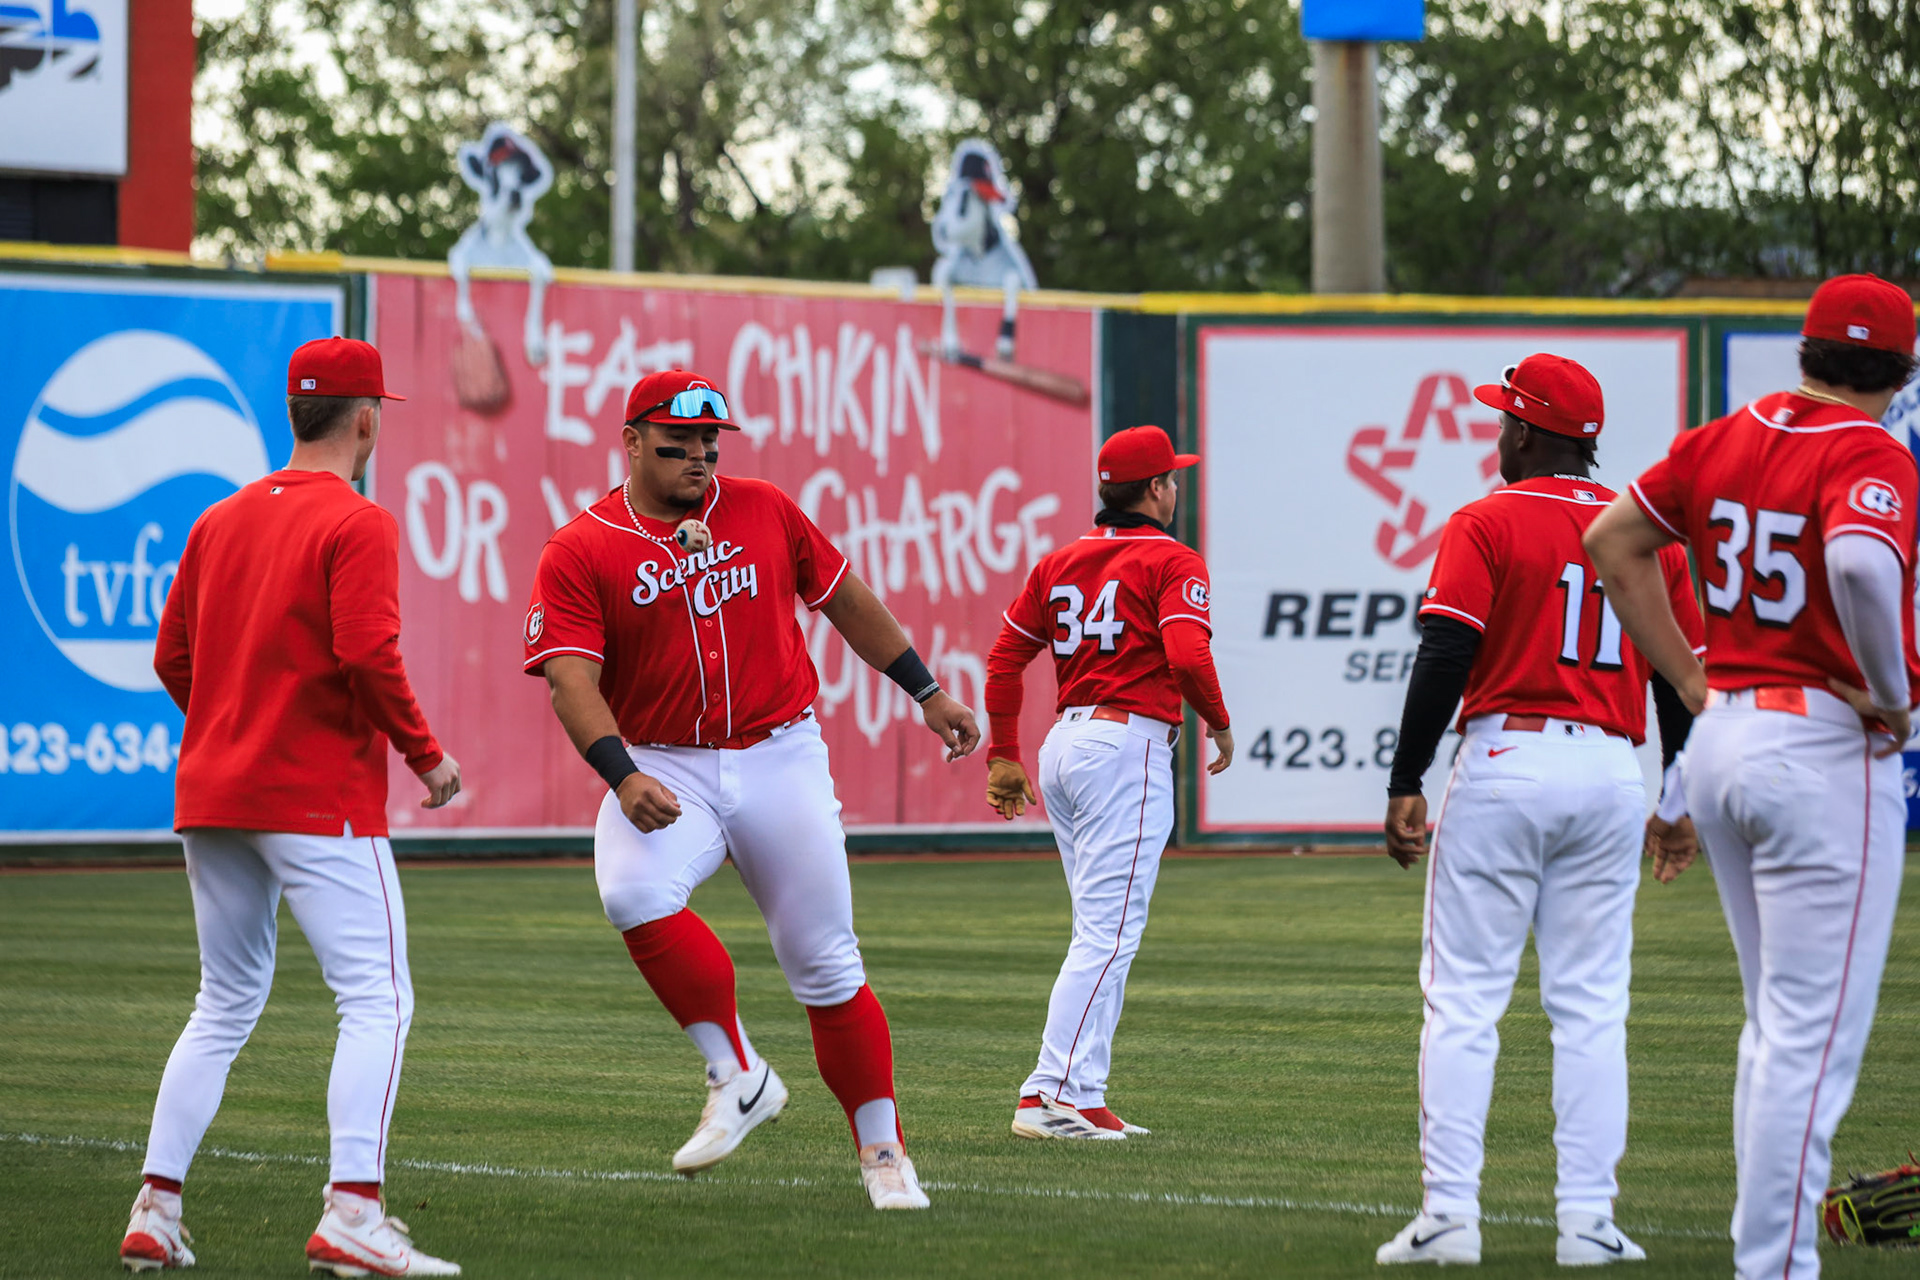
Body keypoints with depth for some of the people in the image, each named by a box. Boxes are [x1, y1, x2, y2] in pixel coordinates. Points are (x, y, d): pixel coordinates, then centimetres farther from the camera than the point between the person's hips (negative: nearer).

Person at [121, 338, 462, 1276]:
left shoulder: (219, 521, 12)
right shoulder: (357, 525, -9)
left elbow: (173, 660, 14)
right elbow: (368, 654, -20)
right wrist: (427, 756, -9)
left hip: (210, 799, 7)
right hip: (321, 800, -7)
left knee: (224, 1006, 17)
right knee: (376, 997, -7)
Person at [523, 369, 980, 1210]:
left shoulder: (763, 511, 6)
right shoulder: (579, 552, -4)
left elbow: (843, 597, 19)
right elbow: (571, 677, -14)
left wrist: (925, 691, 19)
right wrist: (623, 776, -30)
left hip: (780, 758, 2)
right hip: (666, 771, -1)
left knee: (825, 965, 1)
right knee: (633, 891, -31)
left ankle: (882, 1150, 15)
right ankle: (736, 1077, -16)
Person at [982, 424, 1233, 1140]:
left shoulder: (1059, 563, 16)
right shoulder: (1172, 562, -4)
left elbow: (1005, 659, 14)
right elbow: (1187, 656, -19)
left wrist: (1004, 758, 18)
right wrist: (1220, 725, -2)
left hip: (1063, 745, 8)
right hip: (1129, 743, -8)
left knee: (1103, 932, 14)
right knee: (1109, 931, -10)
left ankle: (1075, 1092, 9)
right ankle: (1061, 1095, -16)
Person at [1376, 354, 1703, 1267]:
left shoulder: (1486, 524, -4)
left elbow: (1445, 659, -12)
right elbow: (1683, 671, 11)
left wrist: (1405, 786, -9)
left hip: (1504, 758, -4)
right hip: (1611, 774, 4)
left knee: (1462, 1001, -1)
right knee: (1592, 1007, 6)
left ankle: (1450, 1216, -6)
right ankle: (1588, 1221, 1)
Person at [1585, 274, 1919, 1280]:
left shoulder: (1724, 440, 9)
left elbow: (1613, 543, 16)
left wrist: (1691, 681, 14)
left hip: (1722, 742, 8)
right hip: (1826, 750, -8)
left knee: (1777, 1026, 18)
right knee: (1815, 1035, -6)